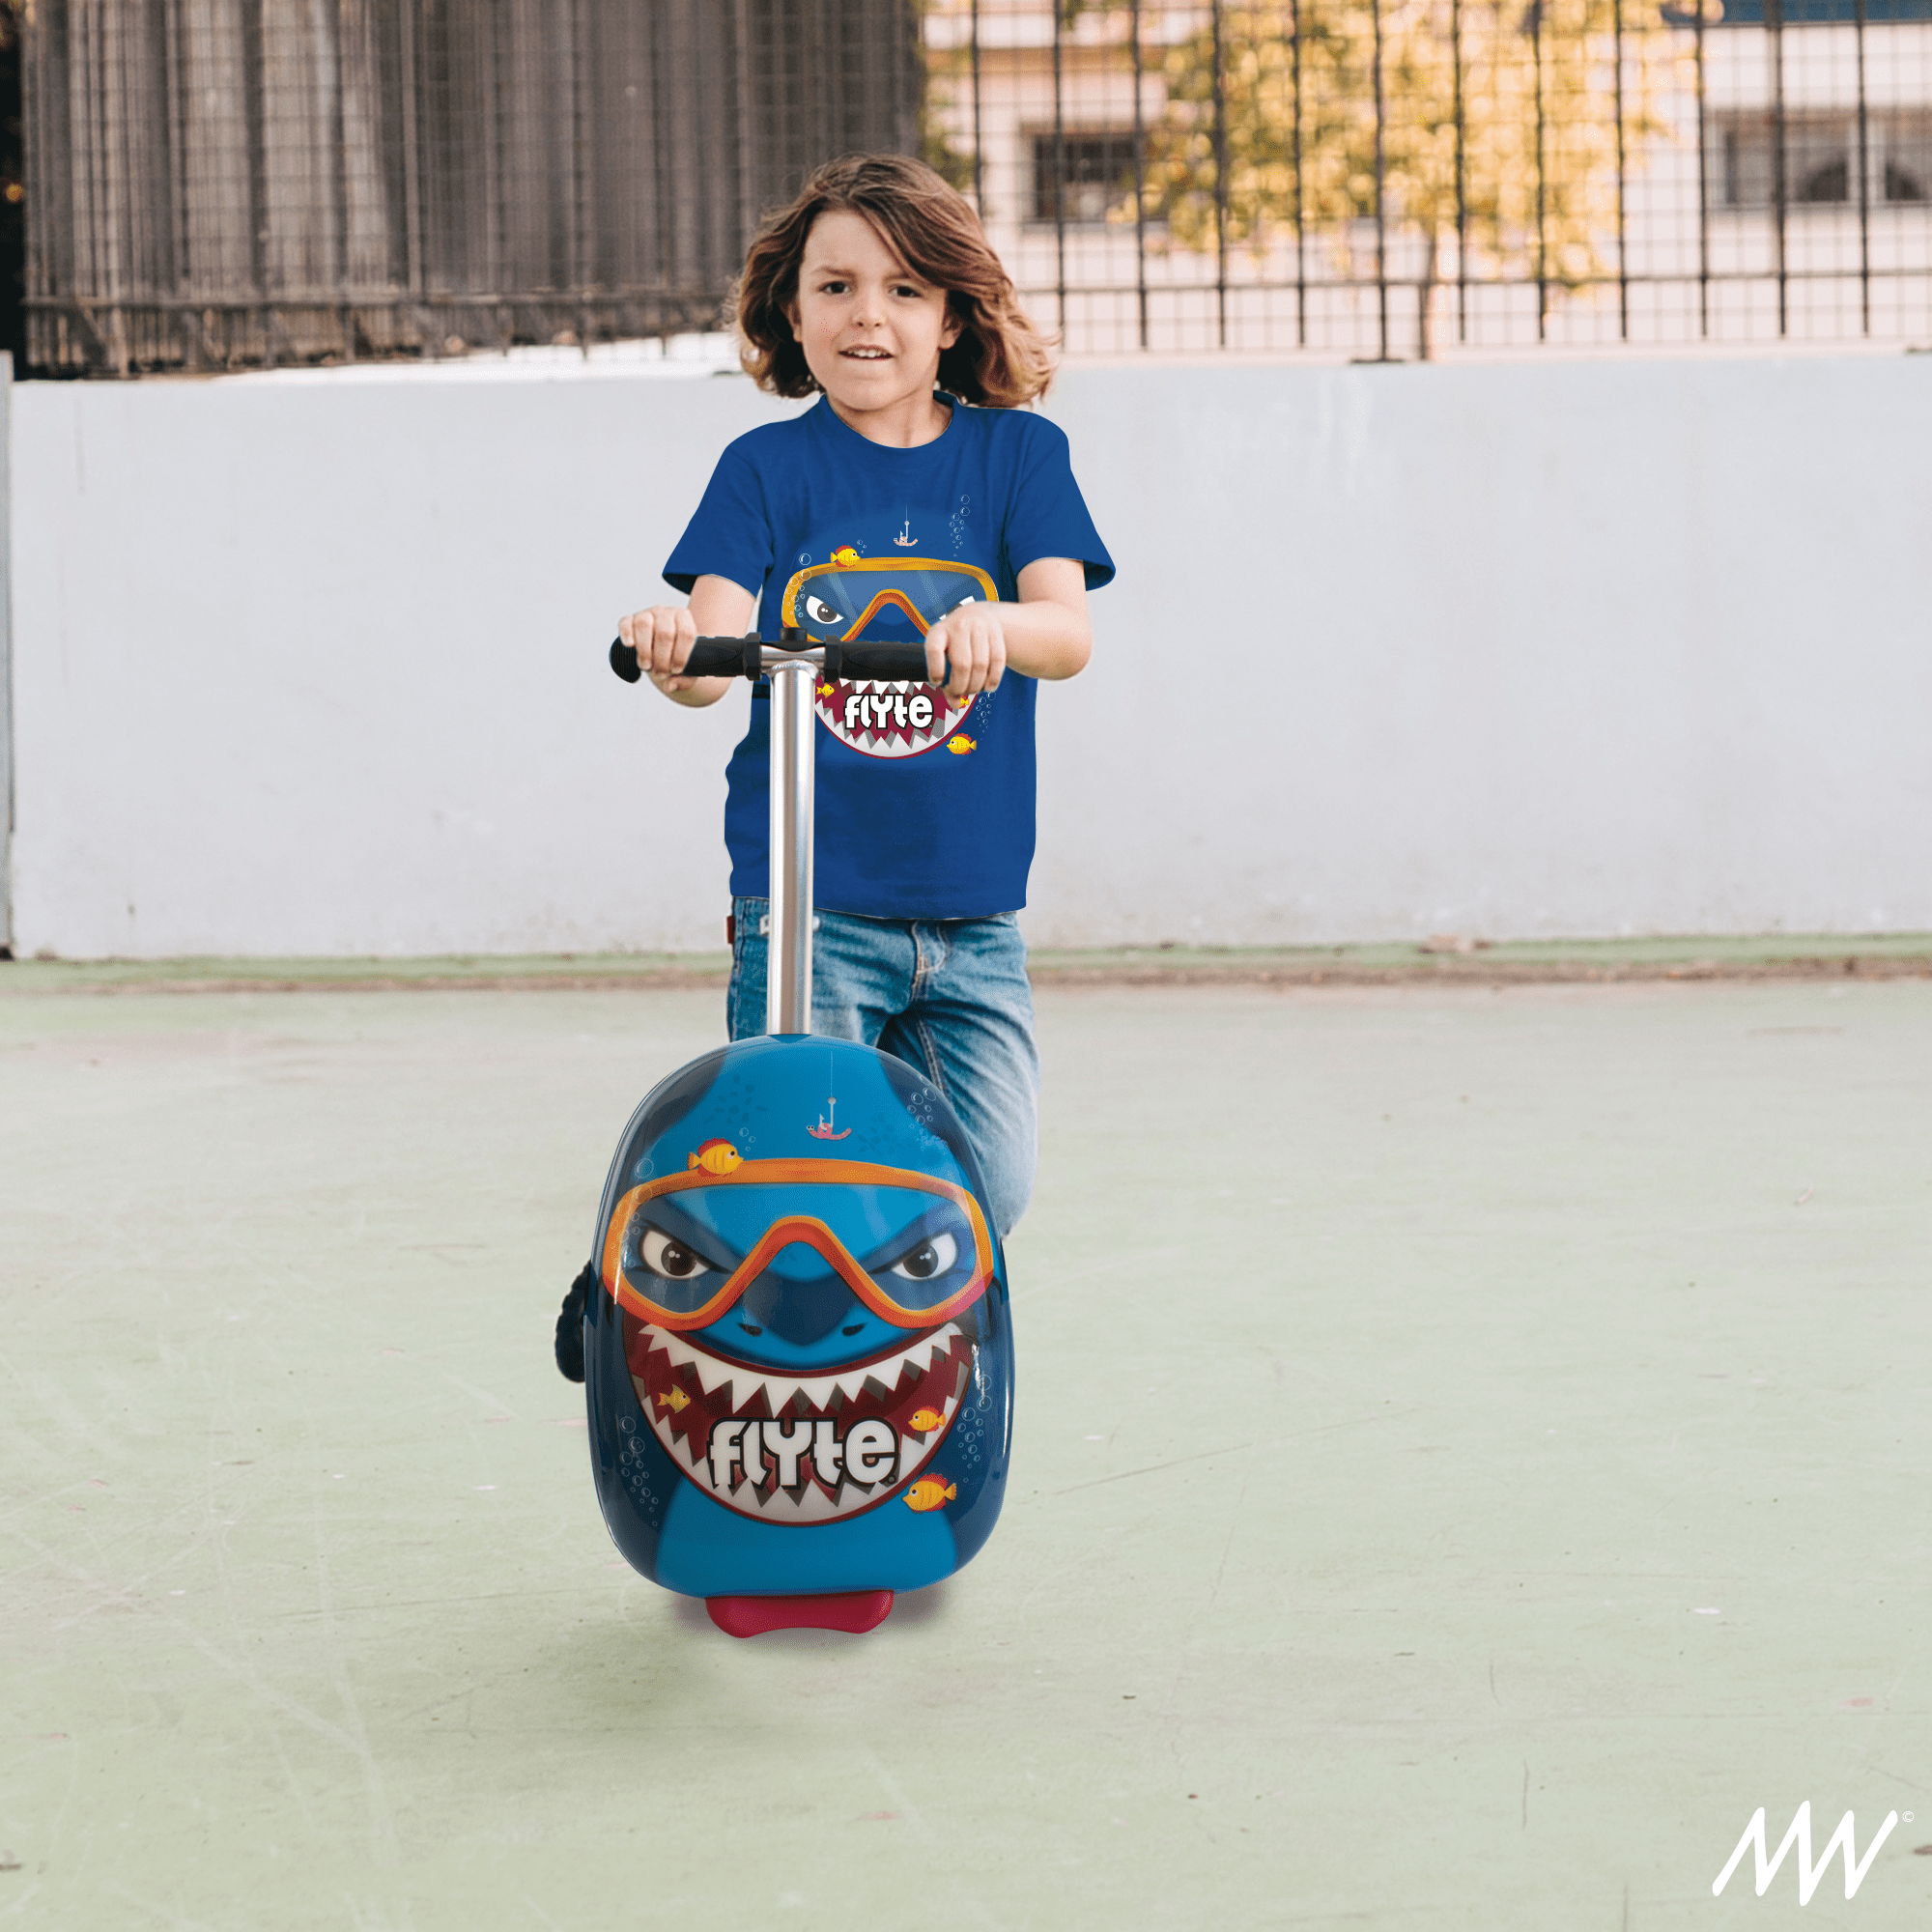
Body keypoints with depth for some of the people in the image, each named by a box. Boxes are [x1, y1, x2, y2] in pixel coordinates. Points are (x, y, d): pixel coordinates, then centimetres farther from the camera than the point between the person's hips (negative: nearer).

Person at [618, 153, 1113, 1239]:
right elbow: (716, 647, -9)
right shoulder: (768, 469, 5)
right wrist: (675, 651, -34)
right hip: (807, 902, -1)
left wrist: (991, 625, -33)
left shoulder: (1017, 454, 7)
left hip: (973, 914, 1)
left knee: (990, 1189, -6)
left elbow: (1069, 630, -9)